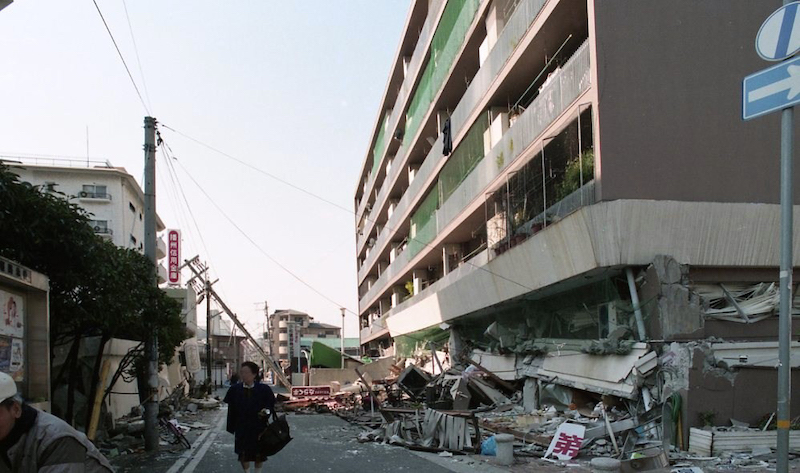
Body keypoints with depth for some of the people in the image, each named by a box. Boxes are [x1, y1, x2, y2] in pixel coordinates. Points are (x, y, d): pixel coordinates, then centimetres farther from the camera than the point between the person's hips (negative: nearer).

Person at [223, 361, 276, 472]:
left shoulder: (264, 389, -9)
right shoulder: (235, 389, -5)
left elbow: (271, 404, 1)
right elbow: (231, 409, -2)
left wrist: (266, 411, -20)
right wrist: (231, 427, -4)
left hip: (259, 427, -1)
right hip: (241, 427, 1)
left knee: (259, 455, 10)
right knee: (243, 454, 8)